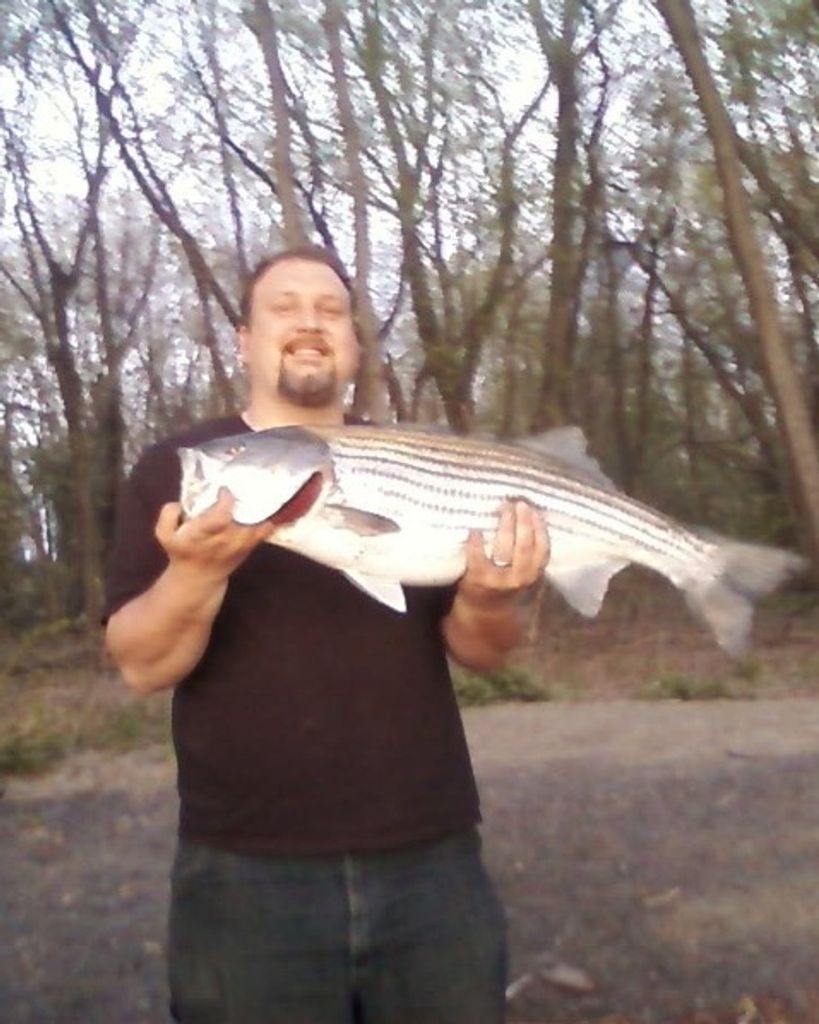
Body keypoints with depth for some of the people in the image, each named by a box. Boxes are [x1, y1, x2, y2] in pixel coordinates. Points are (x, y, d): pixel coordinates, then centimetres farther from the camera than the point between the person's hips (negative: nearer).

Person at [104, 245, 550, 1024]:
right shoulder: (177, 469, 0)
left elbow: (479, 652, 5)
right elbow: (142, 666, -8)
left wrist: (486, 598, -18)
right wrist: (196, 571, -28)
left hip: (431, 858, 3)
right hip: (248, 872, -2)